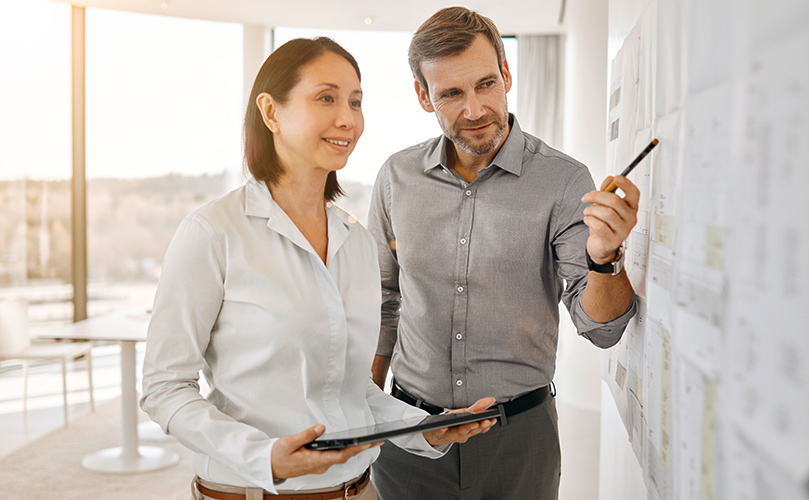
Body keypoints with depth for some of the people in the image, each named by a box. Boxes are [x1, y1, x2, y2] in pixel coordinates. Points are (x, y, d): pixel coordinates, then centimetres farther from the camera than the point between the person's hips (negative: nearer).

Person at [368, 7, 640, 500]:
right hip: (409, 430, 2)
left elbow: (601, 328, -14)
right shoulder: (397, 176, -2)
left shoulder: (563, 181, -11)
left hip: (519, 438, -1)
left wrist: (604, 258, -33)